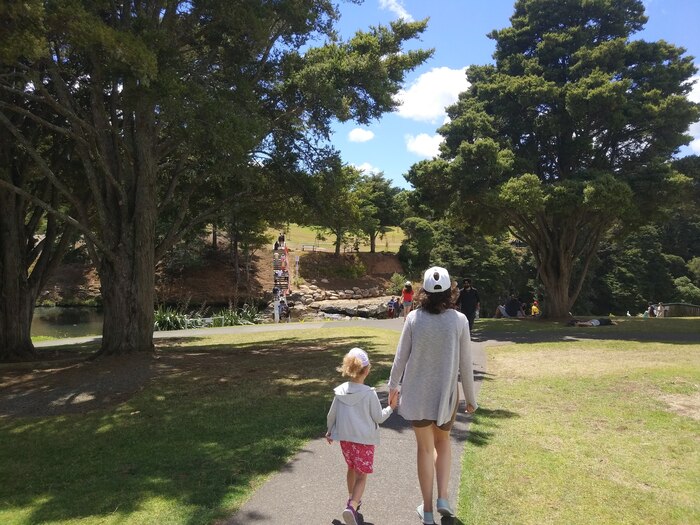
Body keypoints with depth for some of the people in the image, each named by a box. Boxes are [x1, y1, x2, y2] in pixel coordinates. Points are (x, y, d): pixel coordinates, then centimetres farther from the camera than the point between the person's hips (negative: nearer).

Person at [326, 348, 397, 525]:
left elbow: (331, 415, 5)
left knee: (351, 468, 25)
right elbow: (378, 418, -7)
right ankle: (352, 506, -18)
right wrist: (390, 408, 10)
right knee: (361, 475, 2)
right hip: (364, 440, -4)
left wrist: (330, 431, 23)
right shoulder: (369, 393, -16)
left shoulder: (340, 391, -5)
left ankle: (353, 499, 41)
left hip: (345, 438, 5)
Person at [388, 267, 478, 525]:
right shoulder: (459, 320, -10)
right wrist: (471, 398, 7)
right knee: (443, 441, 25)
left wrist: (393, 385, 13)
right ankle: (443, 497, 17)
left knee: (425, 448, 14)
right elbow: (465, 363, -5)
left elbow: (401, 356, -3)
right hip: (446, 393, 0)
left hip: (417, 394, 0)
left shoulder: (414, 318, -10)